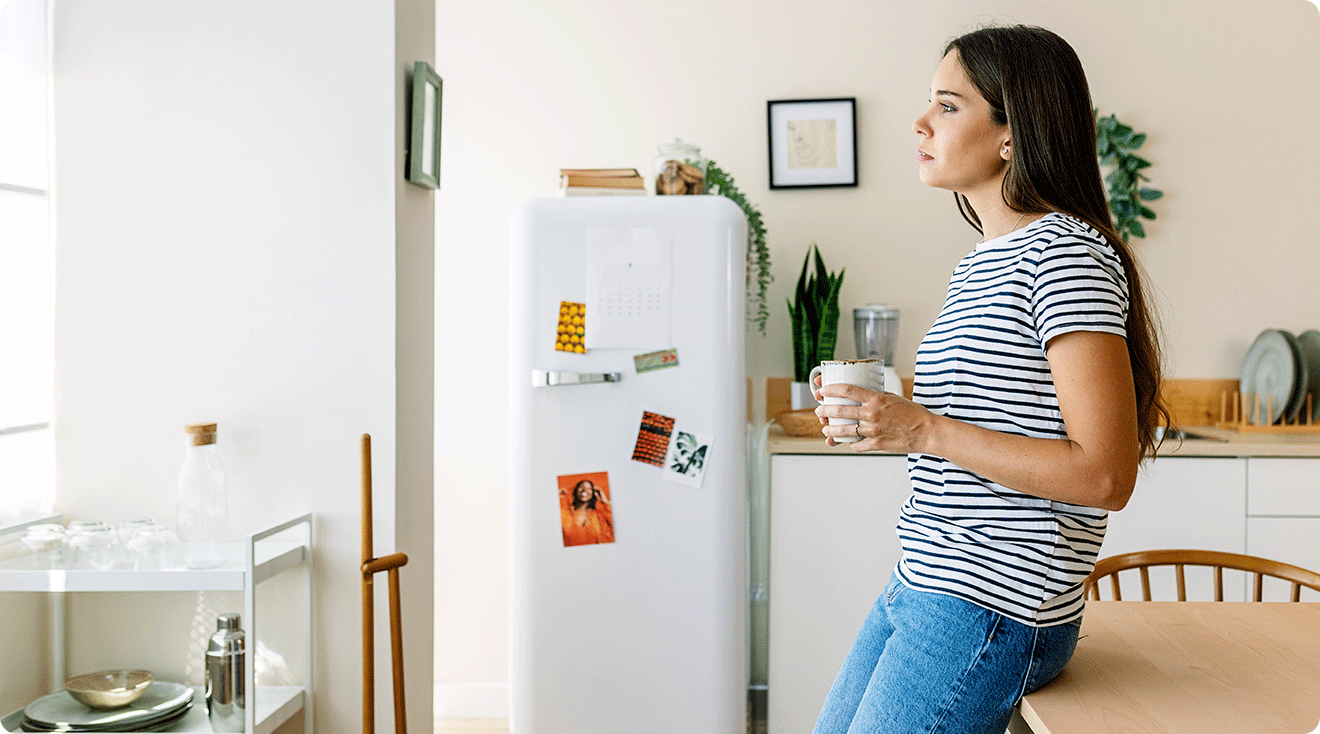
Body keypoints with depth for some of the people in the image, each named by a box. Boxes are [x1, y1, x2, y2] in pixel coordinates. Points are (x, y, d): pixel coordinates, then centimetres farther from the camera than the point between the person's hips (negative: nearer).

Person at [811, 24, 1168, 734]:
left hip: (992, 613, -9)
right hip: (920, 591, 9)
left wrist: (923, 430, -20)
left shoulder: (1066, 254, -15)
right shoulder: (979, 265, 14)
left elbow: (1104, 475, -22)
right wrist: (877, 416, 5)